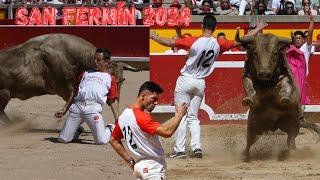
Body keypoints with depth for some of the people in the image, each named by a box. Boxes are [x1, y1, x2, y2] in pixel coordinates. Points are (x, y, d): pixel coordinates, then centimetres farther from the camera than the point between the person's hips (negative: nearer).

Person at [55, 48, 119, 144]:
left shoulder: (110, 78, 18)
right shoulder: (86, 73, 28)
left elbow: (113, 101, 13)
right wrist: (64, 110, 20)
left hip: (93, 107, -3)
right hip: (77, 106, 3)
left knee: (101, 141, -17)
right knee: (63, 139, -3)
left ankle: (110, 130, 18)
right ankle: (78, 130, 30)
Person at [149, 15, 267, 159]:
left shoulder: (194, 41, -17)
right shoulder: (218, 44, -6)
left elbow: (169, 42, -15)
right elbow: (239, 42, 4)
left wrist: (153, 36, 1)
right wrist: (257, 29, 16)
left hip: (185, 81, -4)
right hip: (200, 83, 4)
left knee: (181, 117, 1)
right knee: (193, 118, 14)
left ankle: (179, 150, -3)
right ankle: (197, 147, -2)